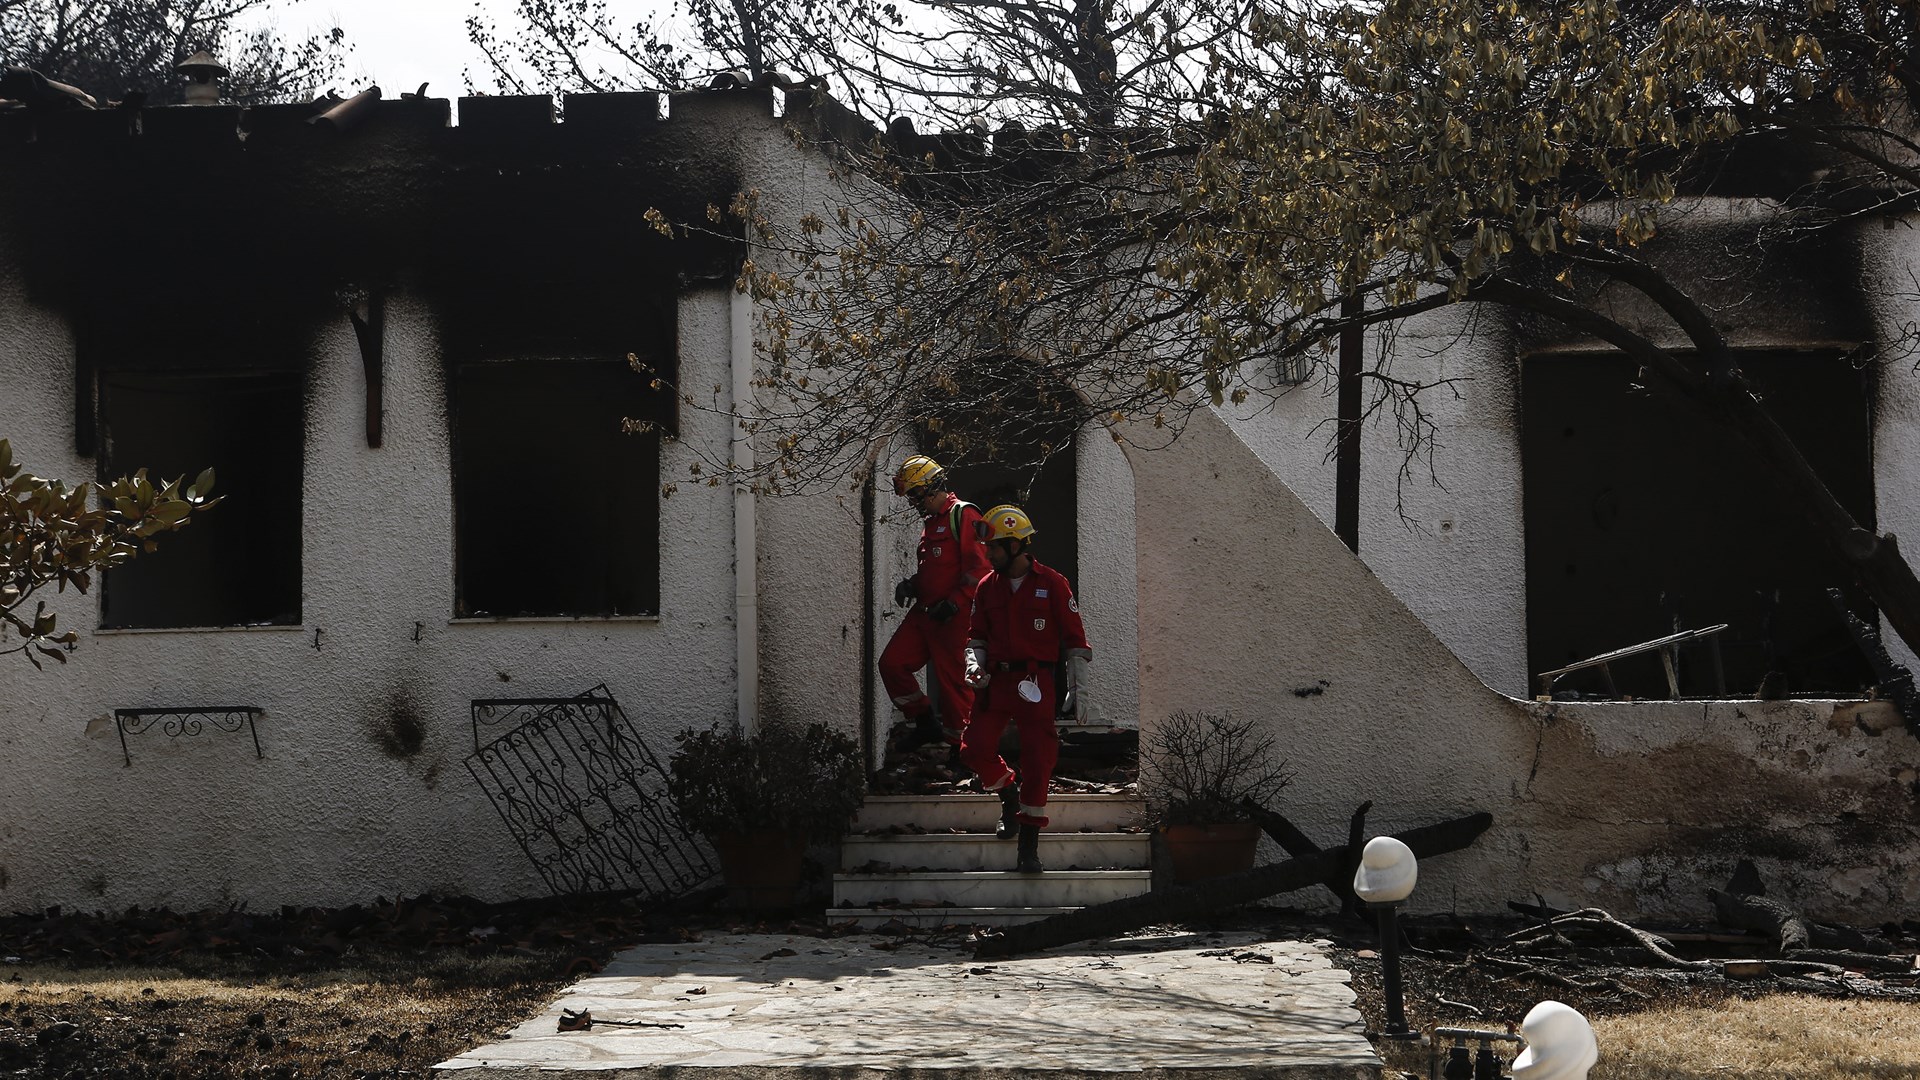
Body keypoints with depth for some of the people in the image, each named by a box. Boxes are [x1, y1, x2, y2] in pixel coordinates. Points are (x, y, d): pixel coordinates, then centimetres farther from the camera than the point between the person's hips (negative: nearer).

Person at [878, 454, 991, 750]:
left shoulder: (963, 515, -9)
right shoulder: (930, 522, 21)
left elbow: (978, 567, -17)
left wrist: (954, 603, -22)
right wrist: (911, 584, 11)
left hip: (952, 616, -9)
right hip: (924, 612, 9)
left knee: (953, 680, -5)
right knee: (891, 663, 2)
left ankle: (961, 745, 5)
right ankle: (926, 722, 13)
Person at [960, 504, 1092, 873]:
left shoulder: (1052, 584, -3)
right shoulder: (988, 587, 9)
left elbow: (1075, 639, 1)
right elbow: (978, 635, 18)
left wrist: (1078, 687, -1)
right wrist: (975, 662, -3)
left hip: (1037, 685, -4)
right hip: (997, 680, 4)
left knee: (1037, 761, -6)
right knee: (975, 749, -7)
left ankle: (1029, 845, 2)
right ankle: (1010, 794, 24)